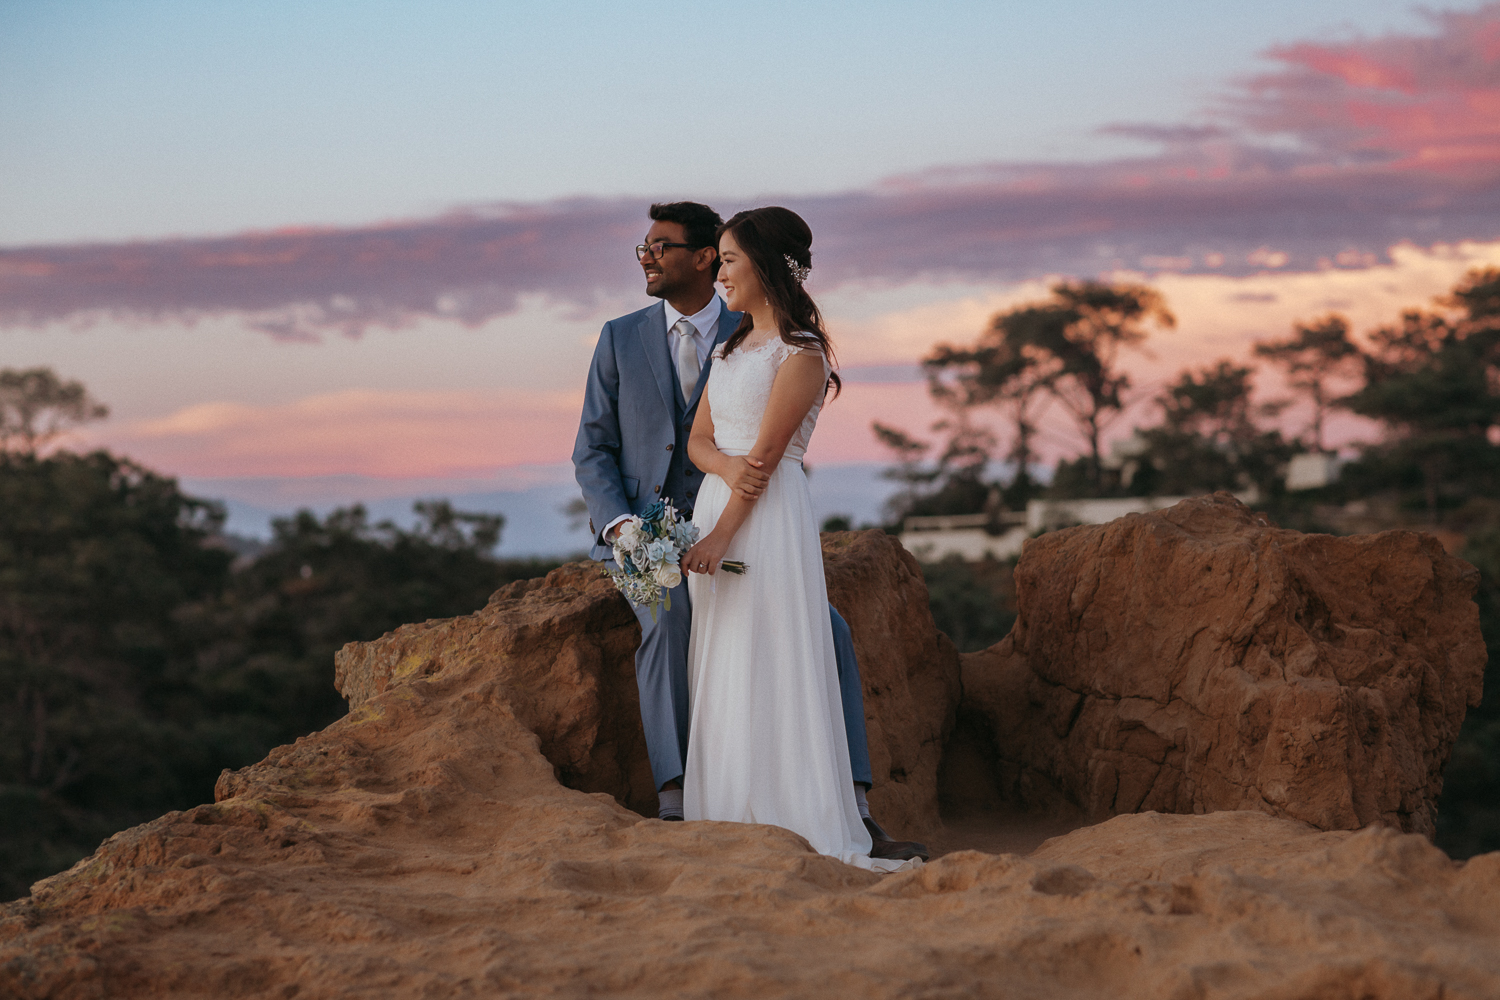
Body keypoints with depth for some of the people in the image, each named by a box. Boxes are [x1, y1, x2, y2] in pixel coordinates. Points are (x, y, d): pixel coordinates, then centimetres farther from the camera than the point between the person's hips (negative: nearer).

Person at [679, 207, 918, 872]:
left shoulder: (801, 353, -7)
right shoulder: (731, 348, 18)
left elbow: (766, 453, -13)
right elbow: (698, 439, 12)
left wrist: (722, 533, -17)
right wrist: (726, 467, -11)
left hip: (769, 515, -8)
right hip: (715, 503, 8)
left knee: (774, 667, -9)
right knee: (719, 673, 6)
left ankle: (809, 827, -6)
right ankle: (737, 822, 9)